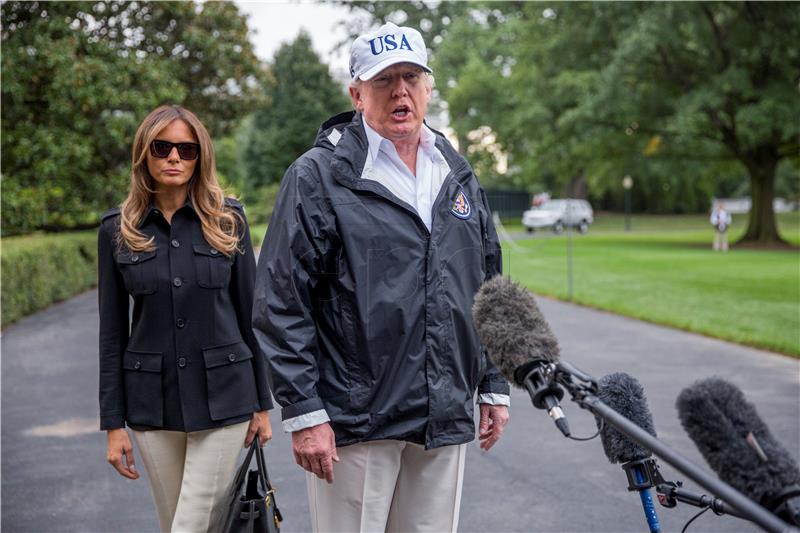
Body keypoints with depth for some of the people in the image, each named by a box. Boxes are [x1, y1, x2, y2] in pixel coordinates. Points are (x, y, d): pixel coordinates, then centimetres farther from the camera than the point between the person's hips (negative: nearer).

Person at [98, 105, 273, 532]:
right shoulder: (118, 230, 1)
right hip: (152, 400, 2)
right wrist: (113, 423, 1)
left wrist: (262, 402, 3)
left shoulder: (228, 220, 0)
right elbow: (112, 331, 3)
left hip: (222, 397, -2)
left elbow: (249, 312, 3)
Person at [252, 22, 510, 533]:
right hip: (355, 421, -5)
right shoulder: (318, 176, -6)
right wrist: (303, 412, -12)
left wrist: (495, 386, 14)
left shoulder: (459, 177, 13)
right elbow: (282, 305, -9)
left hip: (446, 418, 5)